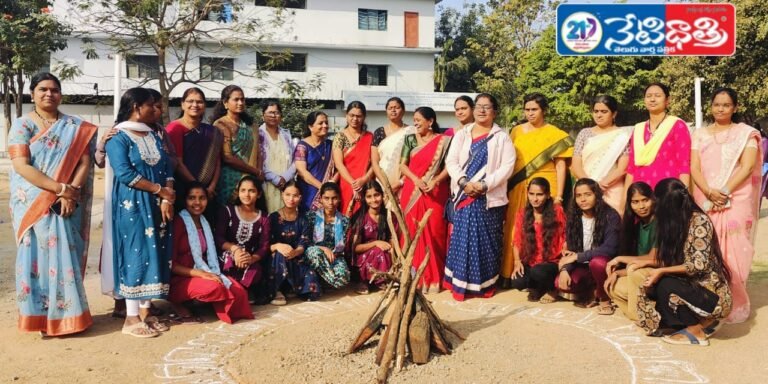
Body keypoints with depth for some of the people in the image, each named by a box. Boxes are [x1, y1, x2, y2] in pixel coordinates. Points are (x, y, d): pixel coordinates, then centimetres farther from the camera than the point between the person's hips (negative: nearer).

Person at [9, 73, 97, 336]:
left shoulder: (76, 127, 8)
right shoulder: (22, 125, 0)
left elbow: (84, 162, 0)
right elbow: (21, 166, -11)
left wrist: (71, 193, -15)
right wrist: (60, 188, -17)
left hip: (67, 203, 2)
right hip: (32, 203, -2)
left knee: (64, 254, 3)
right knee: (38, 254, -1)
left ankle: (64, 314, 13)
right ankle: (40, 315, 9)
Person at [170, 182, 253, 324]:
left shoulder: (204, 222, 14)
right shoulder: (178, 222, -10)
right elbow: (170, 264, -15)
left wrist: (211, 274, -7)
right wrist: (200, 274, -23)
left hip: (202, 273, 7)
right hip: (178, 280, -7)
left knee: (237, 290, -17)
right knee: (214, 287, -33)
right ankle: (180, 304, -8)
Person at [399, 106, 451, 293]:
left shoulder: (443, 141, 2)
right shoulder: (410, 139, 9)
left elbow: (448, 166, -3)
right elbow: (403, 164, 3)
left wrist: (435, 181, -18)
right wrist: (416, 180, -13)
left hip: (435, 193, -2)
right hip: (412, 192, 2)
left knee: (434, 233, -1)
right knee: (412, 233, 3)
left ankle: (433, 278, 7)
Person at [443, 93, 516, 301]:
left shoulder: (501, 137, 3)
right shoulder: (461, 134, 11)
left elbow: (507, 166, -7)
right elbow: (451, 161, 3)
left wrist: (484, 185, -16)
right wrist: (464, 182, -13)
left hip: (490, 197, -2)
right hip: (463, 195, 2)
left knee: (486, 241, 2)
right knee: (462, 239, 4)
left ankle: (485, 284, 13)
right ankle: (460, 283, 13)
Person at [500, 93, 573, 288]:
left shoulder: (554, 134, 0)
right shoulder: (517, 131, 9)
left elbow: (561, 166, -2)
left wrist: (559, 195, -7)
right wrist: (507, 186, 6)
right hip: (519, 189, 3)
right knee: (517, 230, 4)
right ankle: (514, 273, 13)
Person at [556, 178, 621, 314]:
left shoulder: (610, 216, -17)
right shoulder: (573, 217, -2)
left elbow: (610, 248, -26)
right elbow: (571, 250, -3)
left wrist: (578, 256, -25)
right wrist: (565, 269, -22)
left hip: (605, 264, -4)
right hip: (583, 267, 4)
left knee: (597, 262, -38)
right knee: (560, 283, -24)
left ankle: (604, 298, -9)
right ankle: (588, 293, 8)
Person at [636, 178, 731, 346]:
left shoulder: (700, 221, -18)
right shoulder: (677, 223, 6)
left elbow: (699, 265, -25)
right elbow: (670, 261, 11)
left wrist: (662, 272, -23)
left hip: (712, 294, -8)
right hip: (692, 287, 8)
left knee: (665, 285, -28)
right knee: (651, 288, -11)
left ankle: (696, 328, -6)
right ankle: (704, 321, 4)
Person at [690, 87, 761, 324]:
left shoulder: (746, 133, 6)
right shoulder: (700, 135, 12)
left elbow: (747, 167, -5)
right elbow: (694, 168, 2)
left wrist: (725, 192, -15)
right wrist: (709, 192, -13)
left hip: (736, 202, -2)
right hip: (705, 202, 2)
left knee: (733, 253, -5)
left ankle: (735, 306, 4)